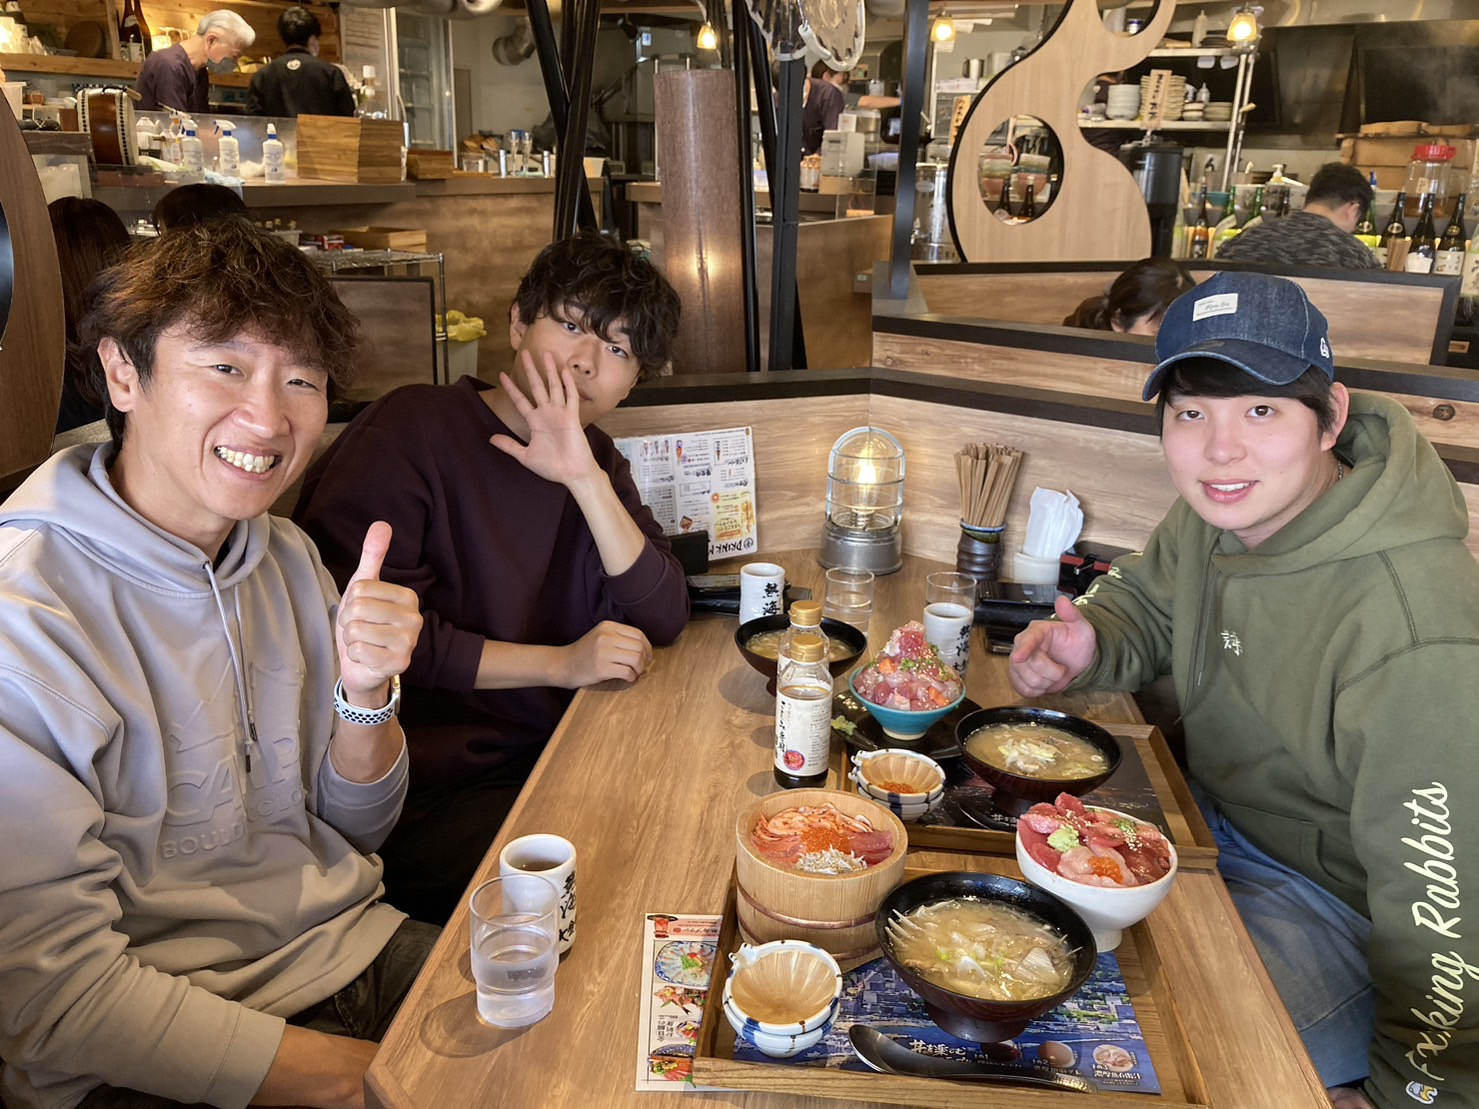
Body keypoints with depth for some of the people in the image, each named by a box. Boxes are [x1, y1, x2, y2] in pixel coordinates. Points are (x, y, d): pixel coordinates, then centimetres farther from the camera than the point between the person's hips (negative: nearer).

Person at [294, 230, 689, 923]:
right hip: (423, 794, -6)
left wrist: (586, 479, -14)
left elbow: (663, 622, -1)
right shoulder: (411, 430, -9)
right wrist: (560, 663, -15)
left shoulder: (597, 462, 11)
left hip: (552, 762, 7)